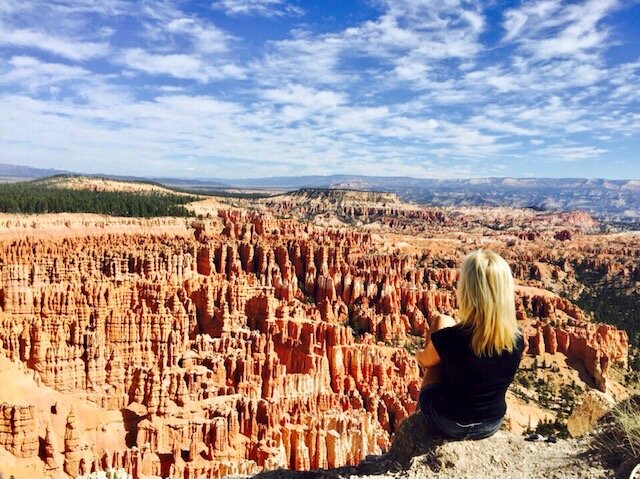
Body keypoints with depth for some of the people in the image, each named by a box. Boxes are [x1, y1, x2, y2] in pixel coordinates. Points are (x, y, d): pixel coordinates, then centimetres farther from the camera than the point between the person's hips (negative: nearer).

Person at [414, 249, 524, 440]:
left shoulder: (448, 338, -29)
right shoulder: (517, 339, -18)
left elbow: (424, 360, -5)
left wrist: (419, 353, 15)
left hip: (449, 425, -3)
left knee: (441, 321, 6)